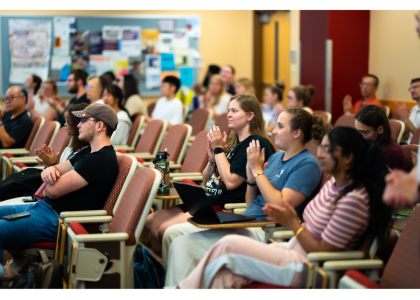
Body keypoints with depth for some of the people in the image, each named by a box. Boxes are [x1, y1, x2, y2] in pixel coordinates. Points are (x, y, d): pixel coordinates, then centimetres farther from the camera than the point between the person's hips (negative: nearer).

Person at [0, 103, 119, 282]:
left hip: (57, 220, -11)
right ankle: (16, 260, 16)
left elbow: (54, 190, -22)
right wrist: (50, 170, -10)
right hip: (45, 207, 11)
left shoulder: (101, 160, -20)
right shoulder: (88, 152, 15)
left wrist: (49, 181, 3)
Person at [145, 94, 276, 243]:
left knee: (166, 229, -19)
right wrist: (212, 159, -1)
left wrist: (219, 149, -11)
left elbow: (231, 181, -21)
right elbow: (206, 180, 20)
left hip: (225, 208, -10)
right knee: (151, 221, 0)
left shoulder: (256, 143, -11)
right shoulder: (233, 142, 18)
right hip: (207, 202, 10)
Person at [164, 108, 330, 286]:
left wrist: (258, 170, -13)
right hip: (245, 223, 9)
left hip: (264, 232, -9)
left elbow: (281, 205, -20)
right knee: (173, 233, 0)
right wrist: (251, 178, -1)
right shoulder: (276, 157, 16)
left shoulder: (307, 164, -9)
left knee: (183, 245, -19)